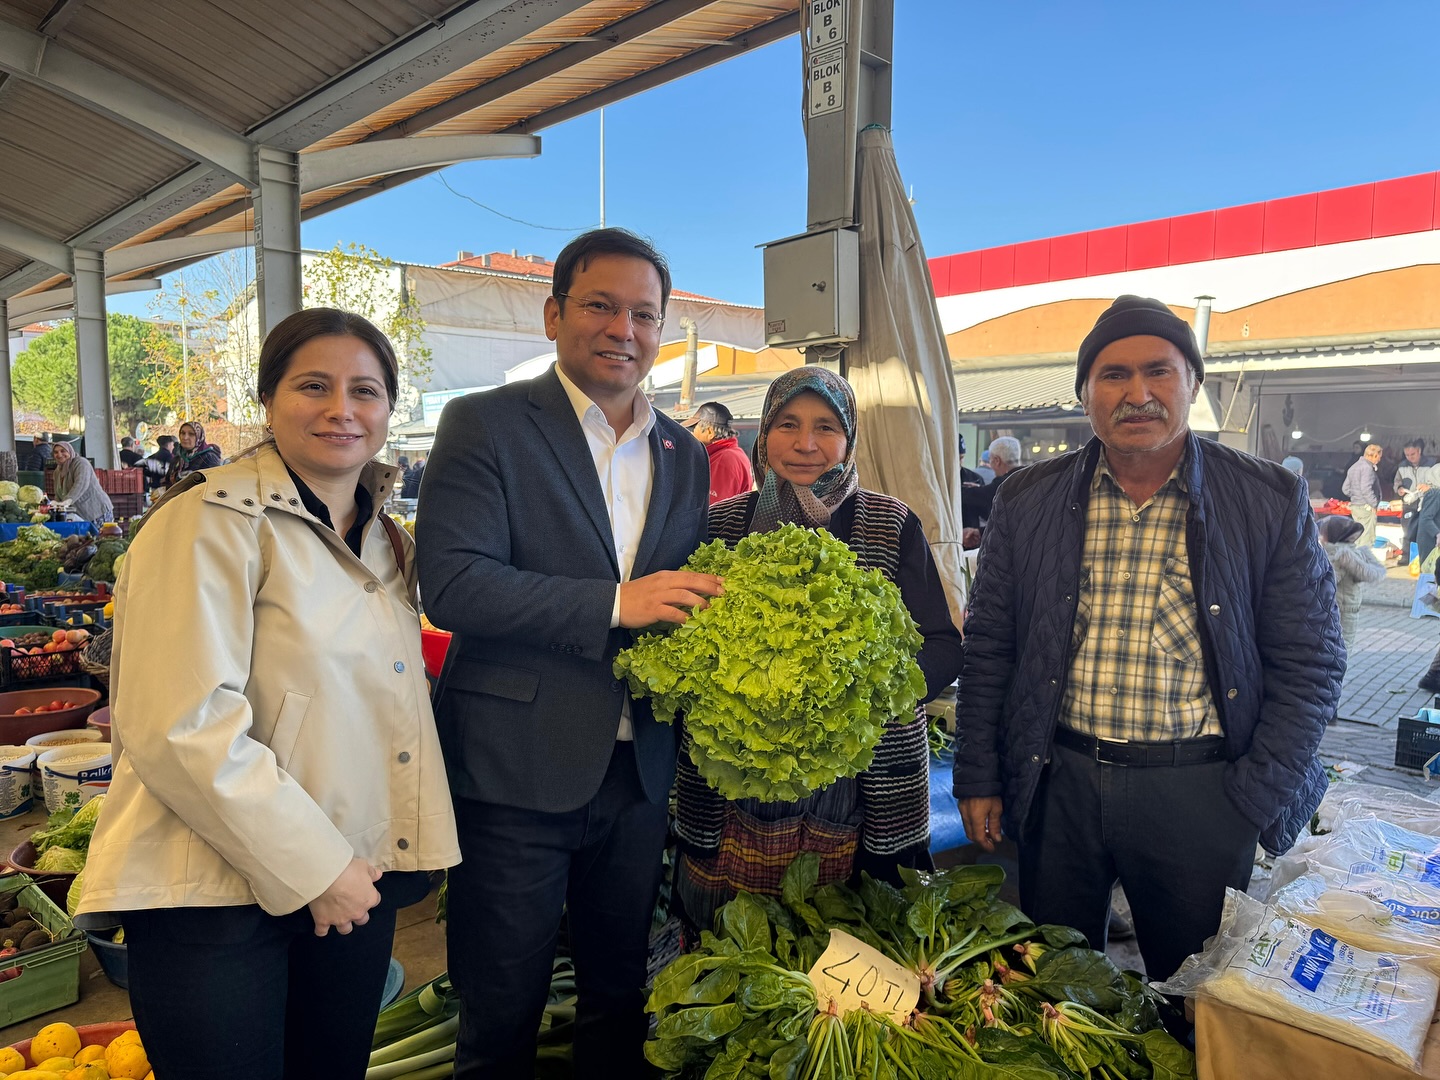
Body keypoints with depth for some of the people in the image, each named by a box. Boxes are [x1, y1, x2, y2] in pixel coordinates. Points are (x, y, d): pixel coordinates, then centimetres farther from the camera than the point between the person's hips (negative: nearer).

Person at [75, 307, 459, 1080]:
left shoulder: (382, 539, 9)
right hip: (218, 890, -7)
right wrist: (311, 867, -17)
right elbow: (179, 727, -21)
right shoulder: (208, 523, -14)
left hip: (355, 880, 7)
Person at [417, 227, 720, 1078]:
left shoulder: (684, 456, 10)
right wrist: (614, 603, -22)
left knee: (621, 999, 21)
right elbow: (453, 584, -18)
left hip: (638, 775, 5)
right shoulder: (485, 425, -6)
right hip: (517, 773, -4)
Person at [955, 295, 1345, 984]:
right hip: (1057, 779, 2)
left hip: (1201, 791, -1)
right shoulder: (1027, 502, 0)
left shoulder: (1271, 502, -3)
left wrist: (1255, 803, -7)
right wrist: (978, 778, 2)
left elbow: (1309, 664, -1)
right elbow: (989, 648, 4)